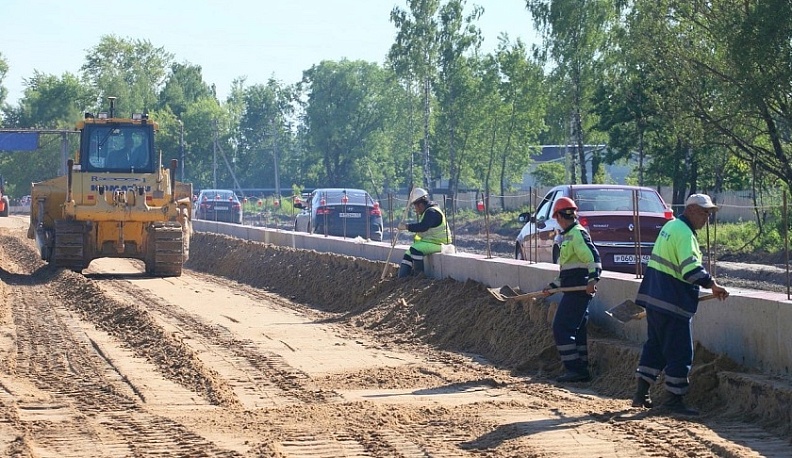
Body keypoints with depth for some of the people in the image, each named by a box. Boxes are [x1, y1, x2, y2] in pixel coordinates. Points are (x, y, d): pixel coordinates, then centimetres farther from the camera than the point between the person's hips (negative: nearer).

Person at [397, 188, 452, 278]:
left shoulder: (432, 212, -17)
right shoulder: (427, 212, 19)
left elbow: (423, 227, -31)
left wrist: (407, 226, -27)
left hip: (437, 243, -11)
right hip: (427, 241, 11)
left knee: (415, 249, -32)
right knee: (408, 255, 9)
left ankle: (419, 275, -24)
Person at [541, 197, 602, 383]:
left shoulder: (577, 233, -11)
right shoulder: (569, 235, 22)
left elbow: (593, 257, -23)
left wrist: (593, 279, -33)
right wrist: (553, 286, 25)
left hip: (579, 289, -10)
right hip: (574, 290, 10)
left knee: (561, 328, -11)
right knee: (577, 330, 11)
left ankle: (574, 369, -12)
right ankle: (581, 370, 13)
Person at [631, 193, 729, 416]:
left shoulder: (671, 226, 15)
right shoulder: (684, 233, -17)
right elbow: (691, 268, -28)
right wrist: (713, 285, -23)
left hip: (654, 297, 10)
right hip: (672, 303, -10)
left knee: (655, 345, 16)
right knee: (679, 352, -3)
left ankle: (641, 394, 19)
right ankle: (674, 399, 1)